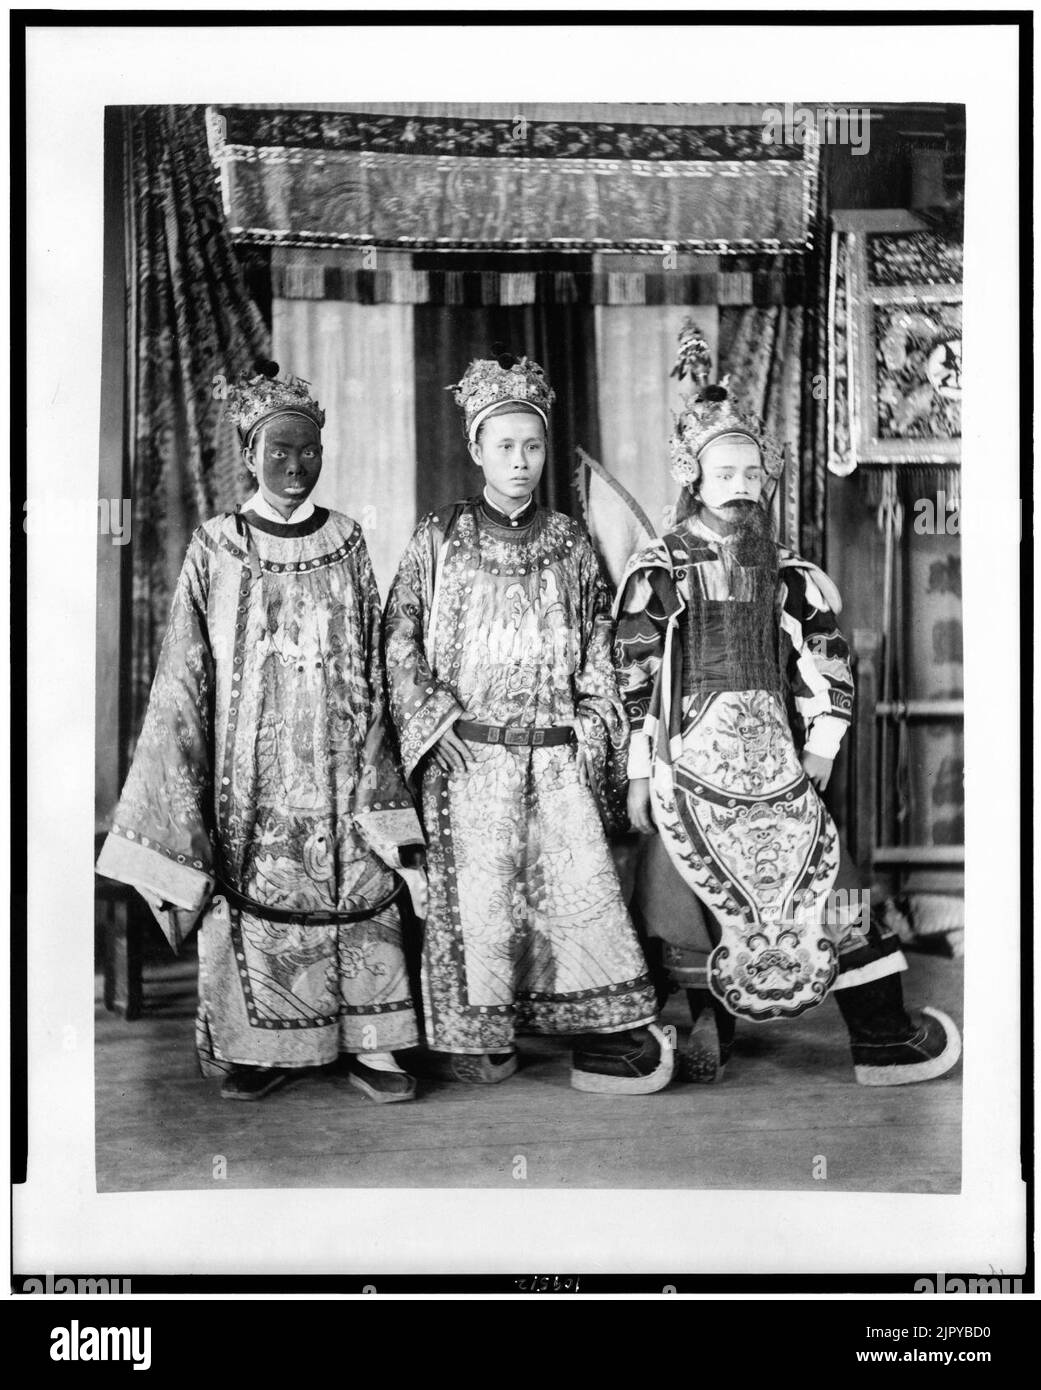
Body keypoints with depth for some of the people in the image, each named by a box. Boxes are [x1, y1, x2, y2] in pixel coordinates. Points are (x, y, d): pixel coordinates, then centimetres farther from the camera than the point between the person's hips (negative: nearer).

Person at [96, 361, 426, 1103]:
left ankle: (367, 1043, 13)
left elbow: (373, 670, 5)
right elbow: (186, 676, 0)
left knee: (357, 890, 2)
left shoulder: (347, 544, 4)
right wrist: (180, 800, -5)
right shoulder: (215, 549, 0)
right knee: (255, 898, 3)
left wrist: (377, 787, -1)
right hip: (250, 766, -1)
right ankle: (264, 1046, 18)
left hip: (339, 761, 1)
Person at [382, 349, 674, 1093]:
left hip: (555, 752, 2)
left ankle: (604, 1037, 3)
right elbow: (398, 641, 3)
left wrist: (596, 742, 5)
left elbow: (598, 656, 12)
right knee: (478, 894, 0)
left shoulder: (571, 544, 10)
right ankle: (476, 1045, 14)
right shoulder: (439, 539, 4)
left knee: (582, 880, -5)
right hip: (469, 753, -2)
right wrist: (433, 718, -7)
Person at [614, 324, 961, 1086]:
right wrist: (639, 772, -5)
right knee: (700, 895, 0)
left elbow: (828, 666, 13)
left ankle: (883, 1037, 7)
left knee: (829, 886, -1)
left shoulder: (788, 573, 11)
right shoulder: (658, 570, 0)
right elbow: (634, 679, -3)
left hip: (775, 758, 3)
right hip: (691, 758, -3)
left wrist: (820, 752, 4)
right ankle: (709, 1025, 18)